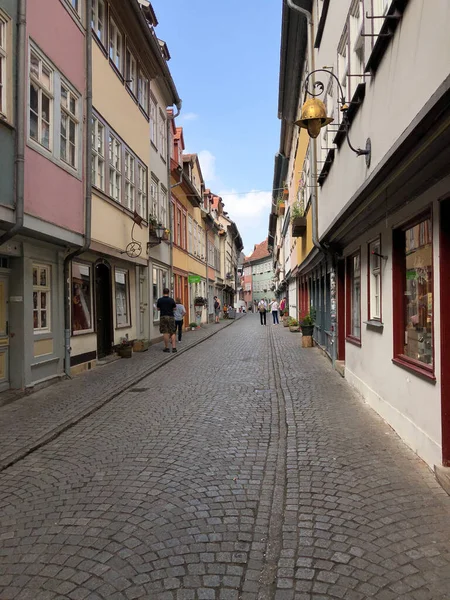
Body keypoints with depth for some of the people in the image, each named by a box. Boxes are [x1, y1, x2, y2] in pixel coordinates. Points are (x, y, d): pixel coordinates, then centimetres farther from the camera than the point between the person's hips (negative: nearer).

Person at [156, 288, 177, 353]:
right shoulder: (171, 300, -1)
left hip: (163, 317, -1)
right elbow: (174, 308, 5)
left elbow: (158, 308, 9)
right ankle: (174, 347, 0)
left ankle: (166, 347, 1)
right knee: (172, 333, 6)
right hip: (171, 316, 1)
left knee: (165, 333, 1)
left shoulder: (159, 300, -1)